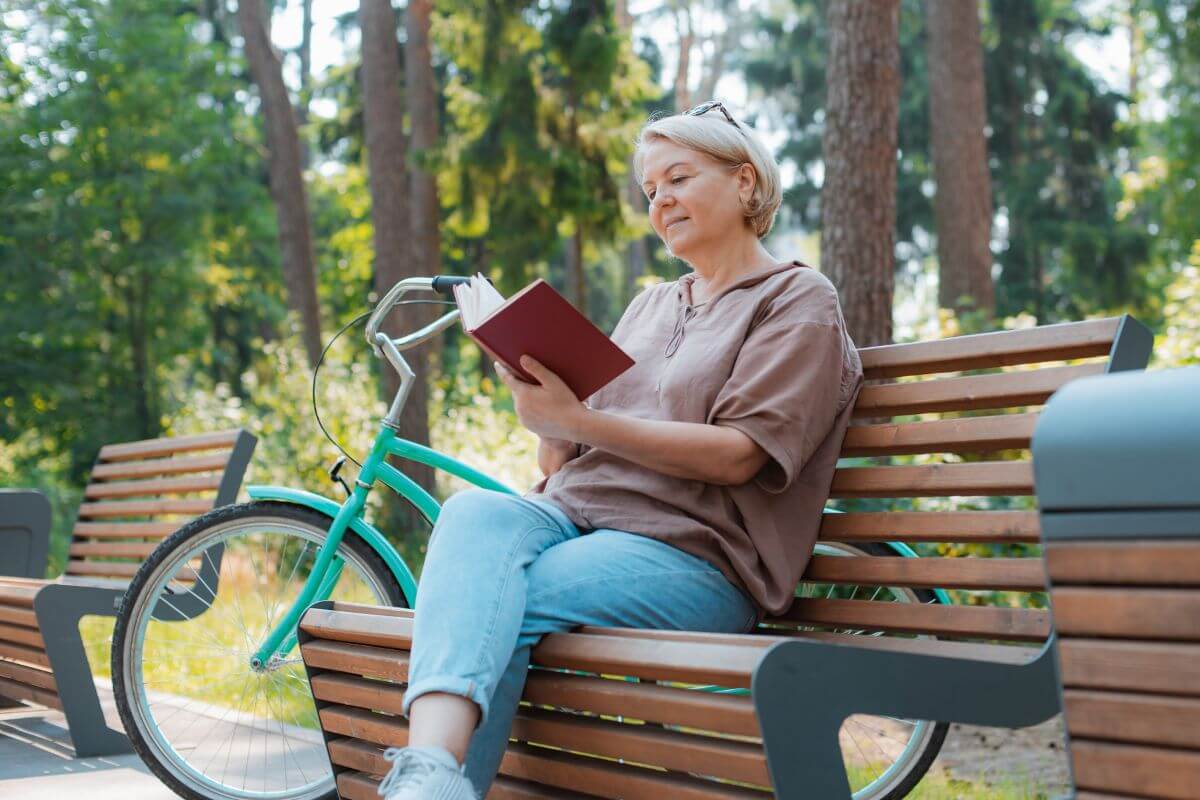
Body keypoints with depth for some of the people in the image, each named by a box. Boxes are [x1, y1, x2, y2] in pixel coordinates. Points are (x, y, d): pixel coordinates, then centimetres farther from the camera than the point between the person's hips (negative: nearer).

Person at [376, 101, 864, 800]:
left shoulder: (800, 300, 7)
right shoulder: (652, 306, 27)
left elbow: (737, 455, -9)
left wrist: (580, 421, -18)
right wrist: (544, 407, -4)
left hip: (691, 551, -5)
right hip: (574, 516, 5)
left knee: (492, 609, -31)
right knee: (476, 512, -30)